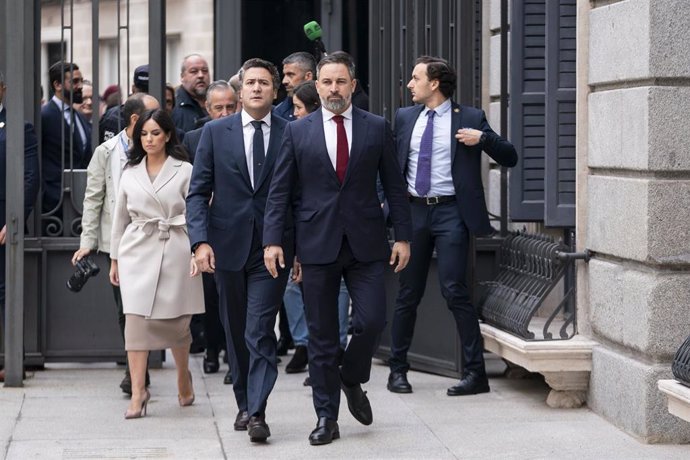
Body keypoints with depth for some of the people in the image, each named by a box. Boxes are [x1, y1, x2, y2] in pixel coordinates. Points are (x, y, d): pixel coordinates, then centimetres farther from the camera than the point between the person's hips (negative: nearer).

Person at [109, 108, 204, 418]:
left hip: (174, 251, -2)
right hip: (137, 252, 2)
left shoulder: (184, 171, 2)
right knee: (136, 318, -8)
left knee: (176, 320, 4)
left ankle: (183, 378, 30)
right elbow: (121, 218, 17)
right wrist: (115, 258, 15)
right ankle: (137, 390, -8)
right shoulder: (130, 174, 12)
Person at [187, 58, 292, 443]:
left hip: (272, 248, -2)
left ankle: (257, 412, -12)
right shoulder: (216, 132, 4)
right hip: (229, 246, 2)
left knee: (260, 332, -10)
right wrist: (201, 241, -9)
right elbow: (198, 192, 3)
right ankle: (245, 404, 25)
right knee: (236, 333, 12)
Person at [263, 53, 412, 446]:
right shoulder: (298, 131, 5)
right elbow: (280, 190, 4)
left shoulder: (377, 128, 5)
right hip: (317, 246, 0)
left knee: (372, 320, -10)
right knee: (322, 335, 4)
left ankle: (352, 380, 20)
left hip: (366, 244, 0)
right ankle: (327, 417, 12)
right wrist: (273, 240, -4)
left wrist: (403, 236, 2)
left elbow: (394, 185, 7)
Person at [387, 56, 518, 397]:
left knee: (454, 290, -10)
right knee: (408, 293, 9)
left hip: (451, 212, -4)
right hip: (414, 211, 4)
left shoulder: (470, 118, 0)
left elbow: (509, 158, 0)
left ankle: (476, 372, -4)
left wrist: (483, 138, -16)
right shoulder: (405, 117, 12)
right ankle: (397, 369, 18)